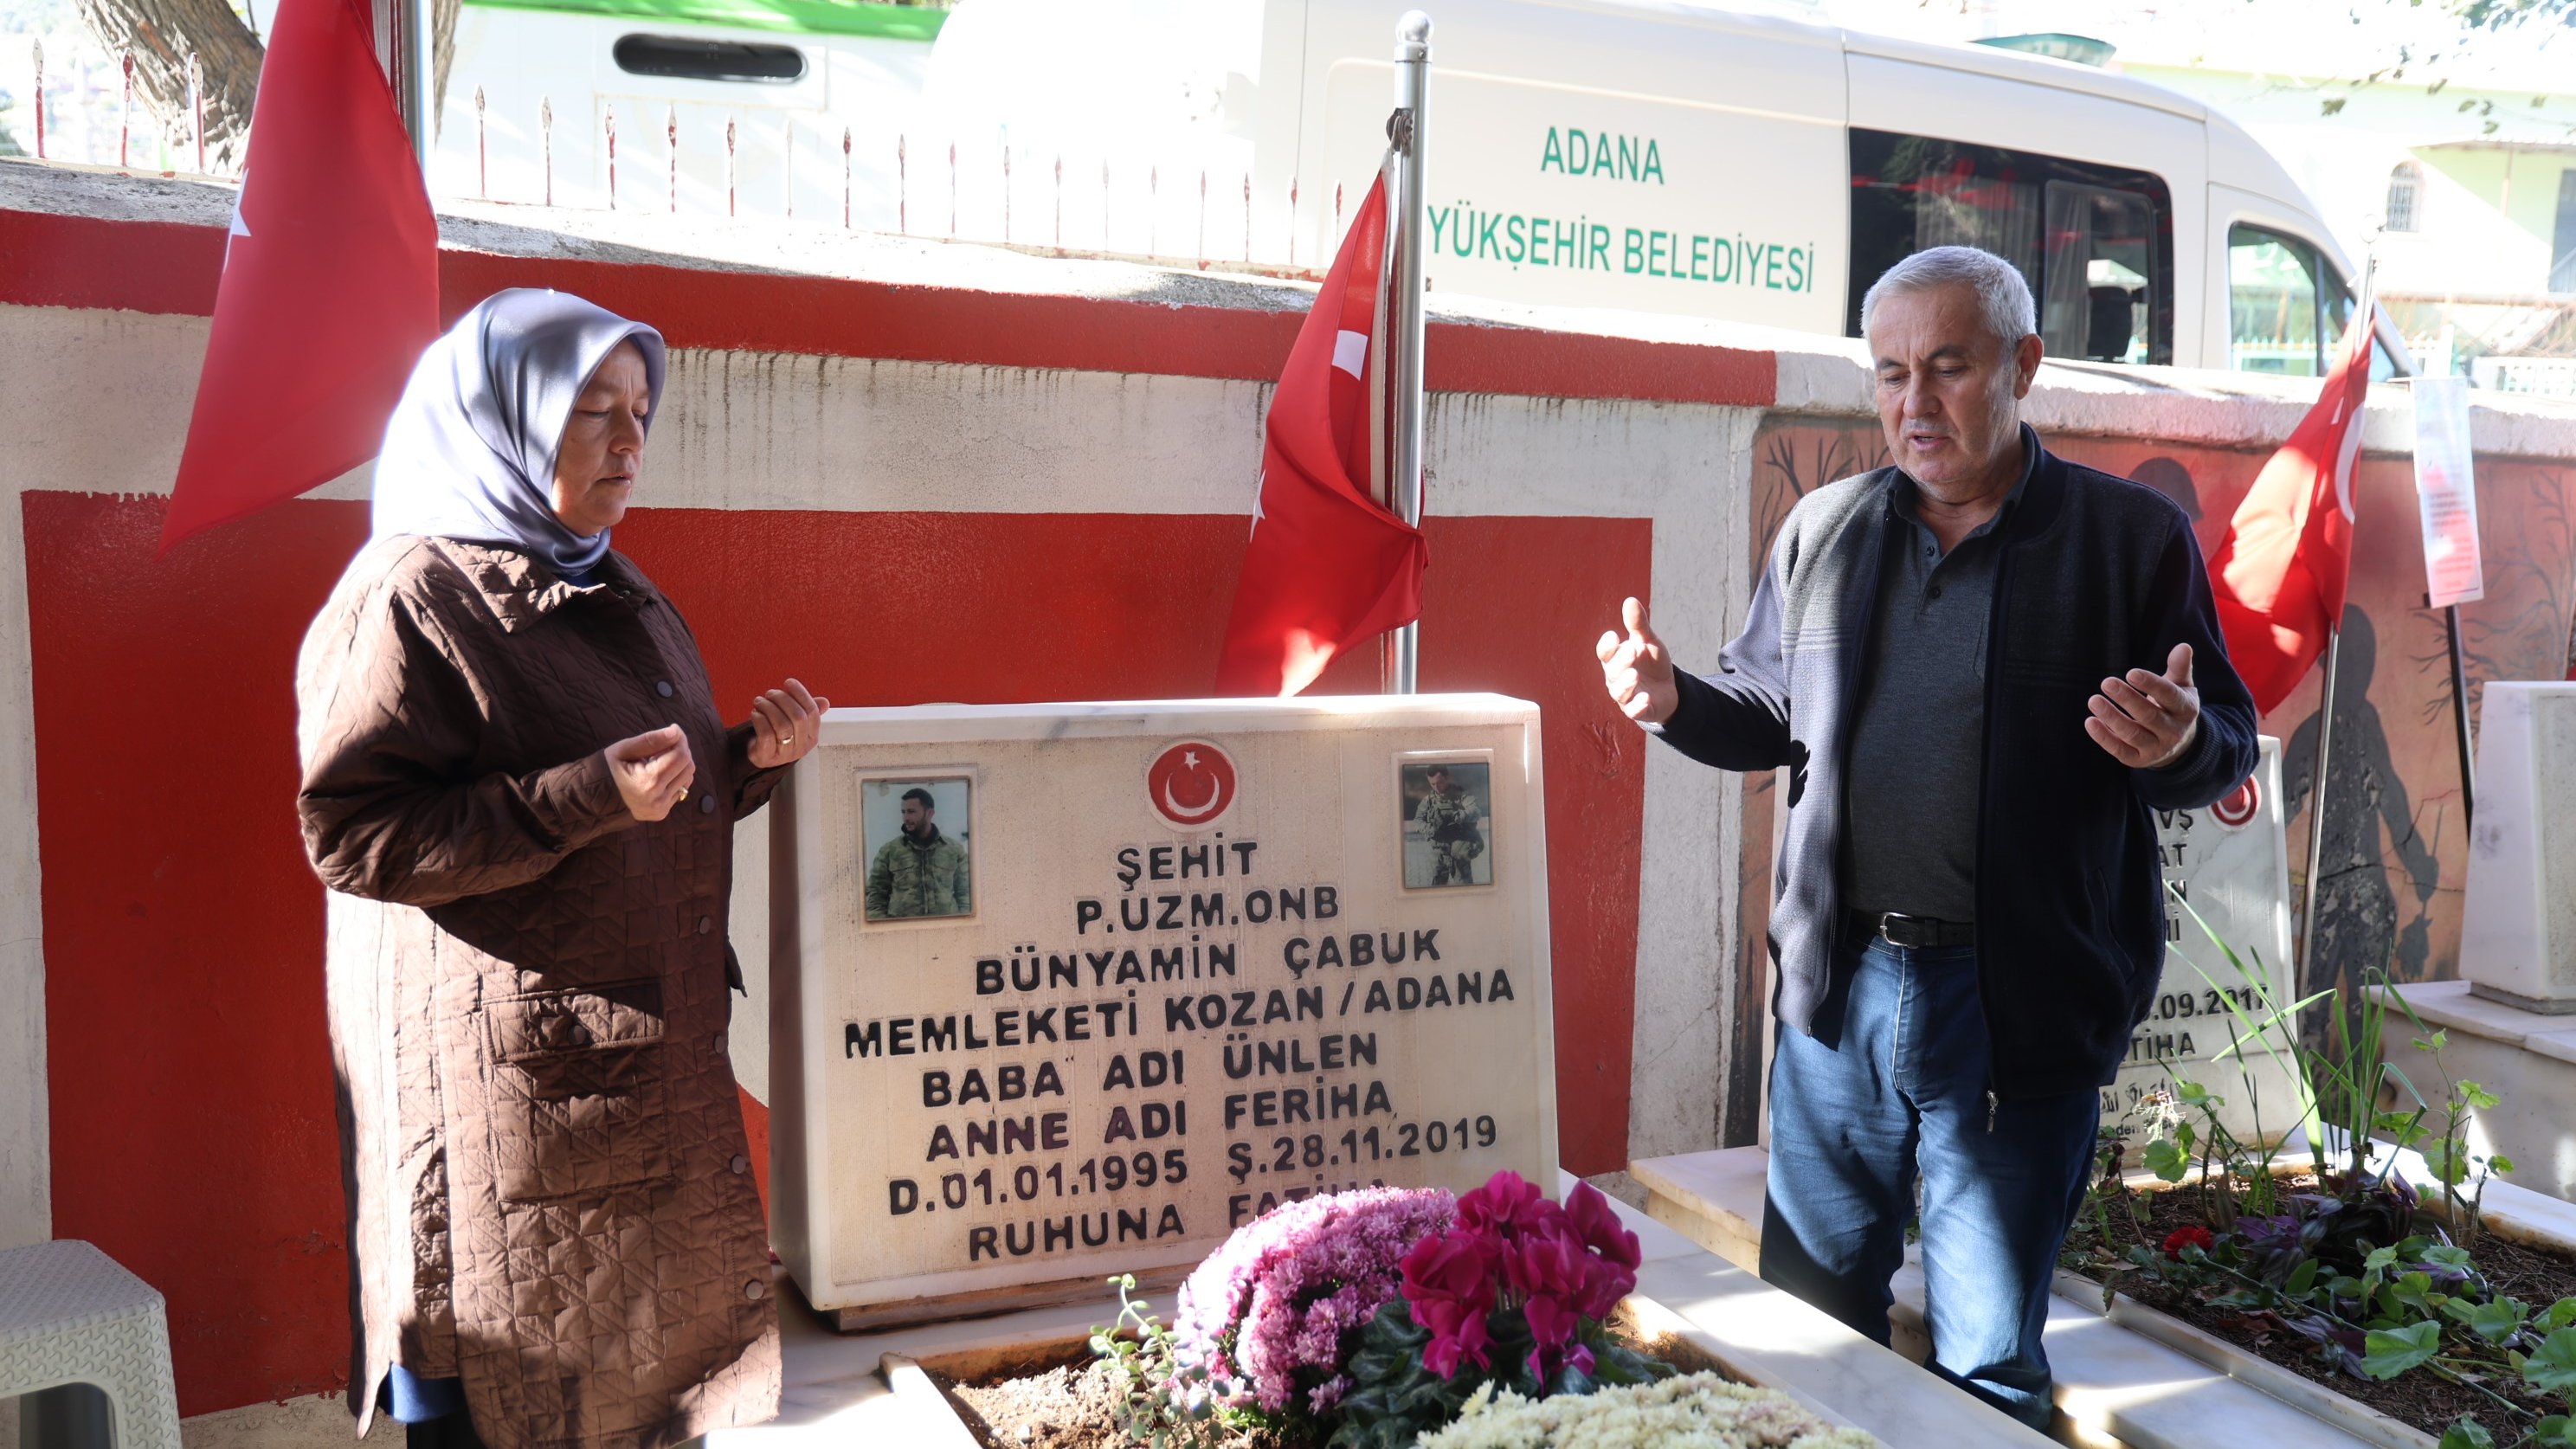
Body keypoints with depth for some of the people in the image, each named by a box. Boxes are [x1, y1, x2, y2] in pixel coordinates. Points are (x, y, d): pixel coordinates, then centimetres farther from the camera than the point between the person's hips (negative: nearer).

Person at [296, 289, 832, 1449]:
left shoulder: (620, 597, 16)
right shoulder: (411, 600, -10)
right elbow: (351, 836, -18)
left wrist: (748, 760, 3)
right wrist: (590, 797, -25)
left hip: (657, 1054, 8)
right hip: (504, 1083, -8)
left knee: (660, 1355, 13)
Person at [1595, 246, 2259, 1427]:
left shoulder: (2134, 538, -3)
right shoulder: (1823, 531, 8)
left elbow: (2230, 750, -1)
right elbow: (1771, 712, 16)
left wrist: (2180, 746, -24)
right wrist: (1675, 702, -5)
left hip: (2020, 1008, -3)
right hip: (1837, 988, 4)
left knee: (1989, 1366, 10)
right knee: (1812, 1314, 17)